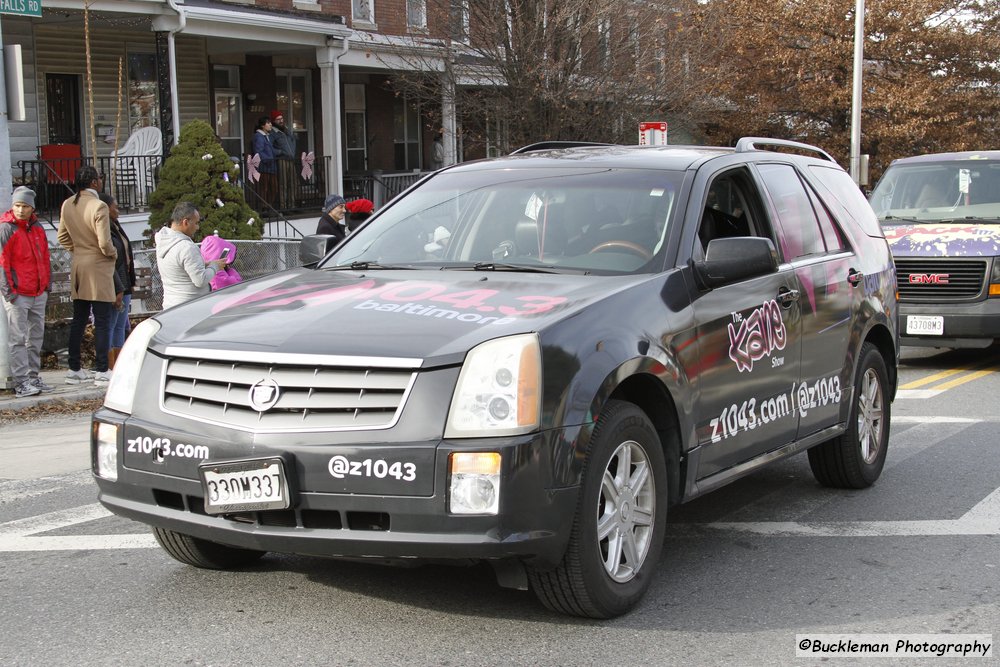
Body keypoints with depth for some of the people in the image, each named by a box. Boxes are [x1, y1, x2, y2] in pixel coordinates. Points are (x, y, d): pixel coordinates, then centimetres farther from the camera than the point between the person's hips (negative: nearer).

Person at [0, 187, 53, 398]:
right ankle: (21, 382, -4)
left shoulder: (37, 227, 11)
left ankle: (33, 377, 22)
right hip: (17, 294, -7)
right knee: (18, 339, -5)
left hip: (39, 293, 7)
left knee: (36, 337, 13)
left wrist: (47, 284, 16)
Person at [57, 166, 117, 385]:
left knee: (78, 320, 12)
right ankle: (102, 371, -1)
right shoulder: (98, 206, -18)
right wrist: (113, 254, -2)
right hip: (98, 268, -7)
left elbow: (62, 236, 13)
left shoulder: (67, 205, 4)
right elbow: (104, 243, -21)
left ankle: (74, 370, 16)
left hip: (78, 267, 7)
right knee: (102, 322, -2)